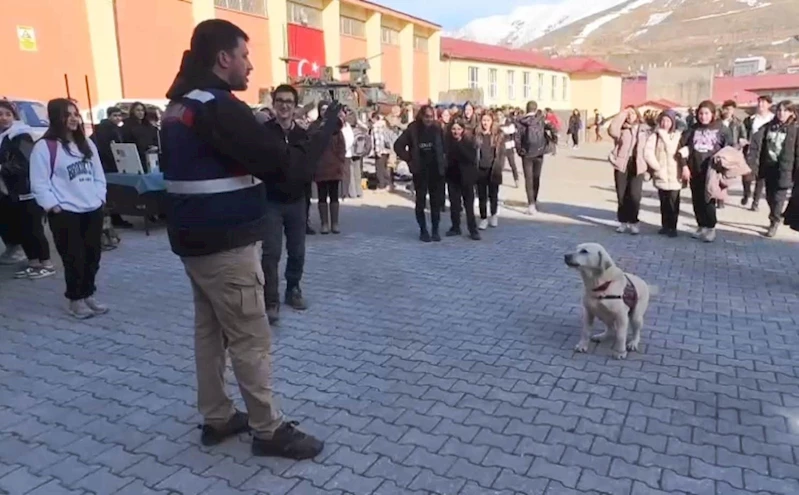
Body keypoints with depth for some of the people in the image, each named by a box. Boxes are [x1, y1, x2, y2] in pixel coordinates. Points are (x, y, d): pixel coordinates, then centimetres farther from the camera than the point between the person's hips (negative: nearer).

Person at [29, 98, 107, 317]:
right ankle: (76, 299, 14)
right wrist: (53, 207, -14)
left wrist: (100, 197, 5)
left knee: (92, 256, 10)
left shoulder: (87, 144, 13)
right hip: (65, 214, -6)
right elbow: (39, 183, -10)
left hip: (93, 210, 6)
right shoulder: (44, 147, -8)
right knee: (74, 258, -1)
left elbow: (98, 174, 15)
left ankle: (88, 294, 25)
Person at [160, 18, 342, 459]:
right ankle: (269, 431, 11)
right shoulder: (220, 108, -19)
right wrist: (329, 126, -9)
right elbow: (289, 166, -21)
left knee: (209, 330, 15)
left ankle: (217, 418, 26)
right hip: (226, 245, -9)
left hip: (194, 240, 10)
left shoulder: (178, 107, 11)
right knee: (251, 339, -1)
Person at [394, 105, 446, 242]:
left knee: (436, 201, 3)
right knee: (420, 201, 3)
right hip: (420, 171, -2)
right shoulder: (413, 129, -4)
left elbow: (445, 146, 12)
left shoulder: (438, 129, 3)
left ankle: (435, 230, 13)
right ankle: (423, 231, 12)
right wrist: (409, 160, -4)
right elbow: (398, 145, -2)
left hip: (436, 171, 2)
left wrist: (443, 161, 2)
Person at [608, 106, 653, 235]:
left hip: (637, 166, 0)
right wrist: (622, 114, -11)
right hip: (622, 165, 0)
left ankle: (633, 222, 6)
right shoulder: (621, 129, 6)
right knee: (622, 196, 4)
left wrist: (648, 167, 2)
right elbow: (612, 131, -18)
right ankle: (623, 222, 16)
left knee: (634, 196, -7)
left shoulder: (645, 129, 9)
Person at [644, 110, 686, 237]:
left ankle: (672, 227, 8)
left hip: (674, 176, -1)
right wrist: (657, 167, -9)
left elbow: (672, 150, -14)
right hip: (661, 176, 1)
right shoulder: (655, 135, 2)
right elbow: (647, 153, -8)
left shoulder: (678, 135, 1)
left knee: (673, 203, -2)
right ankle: (665, 225, 21)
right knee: (664, 203, 10)